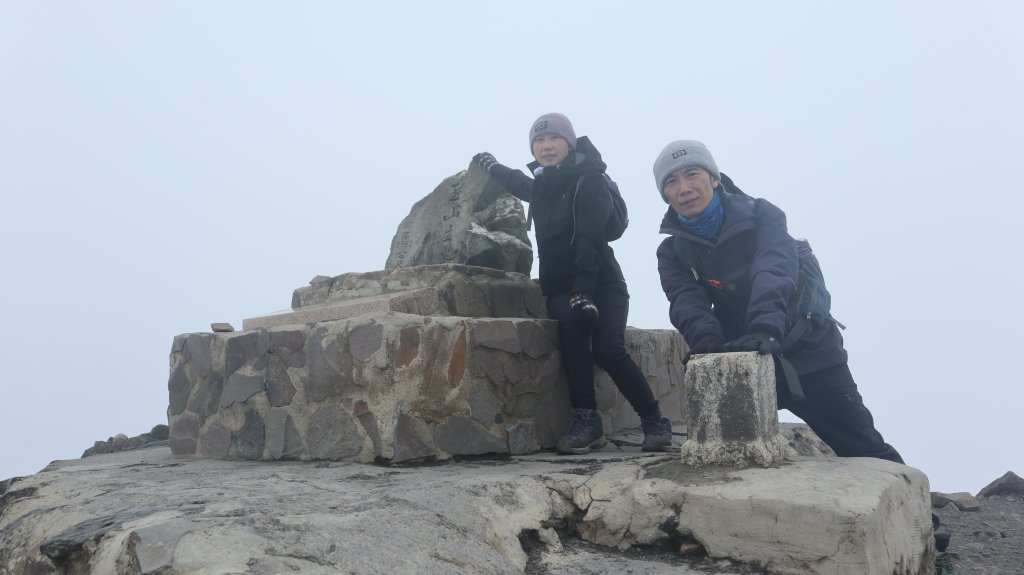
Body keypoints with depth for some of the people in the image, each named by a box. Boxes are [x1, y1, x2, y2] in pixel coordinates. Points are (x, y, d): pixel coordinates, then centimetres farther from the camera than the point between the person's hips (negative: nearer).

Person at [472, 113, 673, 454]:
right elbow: (520, 184, 42)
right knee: (570, 321, -30)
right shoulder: (542, 185, 15)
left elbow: (589, 238, -20)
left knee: (608, 349, -27)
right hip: (559, 287, 5)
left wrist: (583, 292, -31)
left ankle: (655, 423, -11)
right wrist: (491, 166, 58)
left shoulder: (588, 180, -7)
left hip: (599, 282, -4)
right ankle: (586, 419, -31)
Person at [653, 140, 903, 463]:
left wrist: (765, 329, -47)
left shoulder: (759, 215, -11)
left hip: (808, 355, -3)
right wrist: (706, 340, -39)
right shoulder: (672, 253, 0)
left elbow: (775, 270, -29)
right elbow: (686, 302, -17)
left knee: (867, 453, 4)